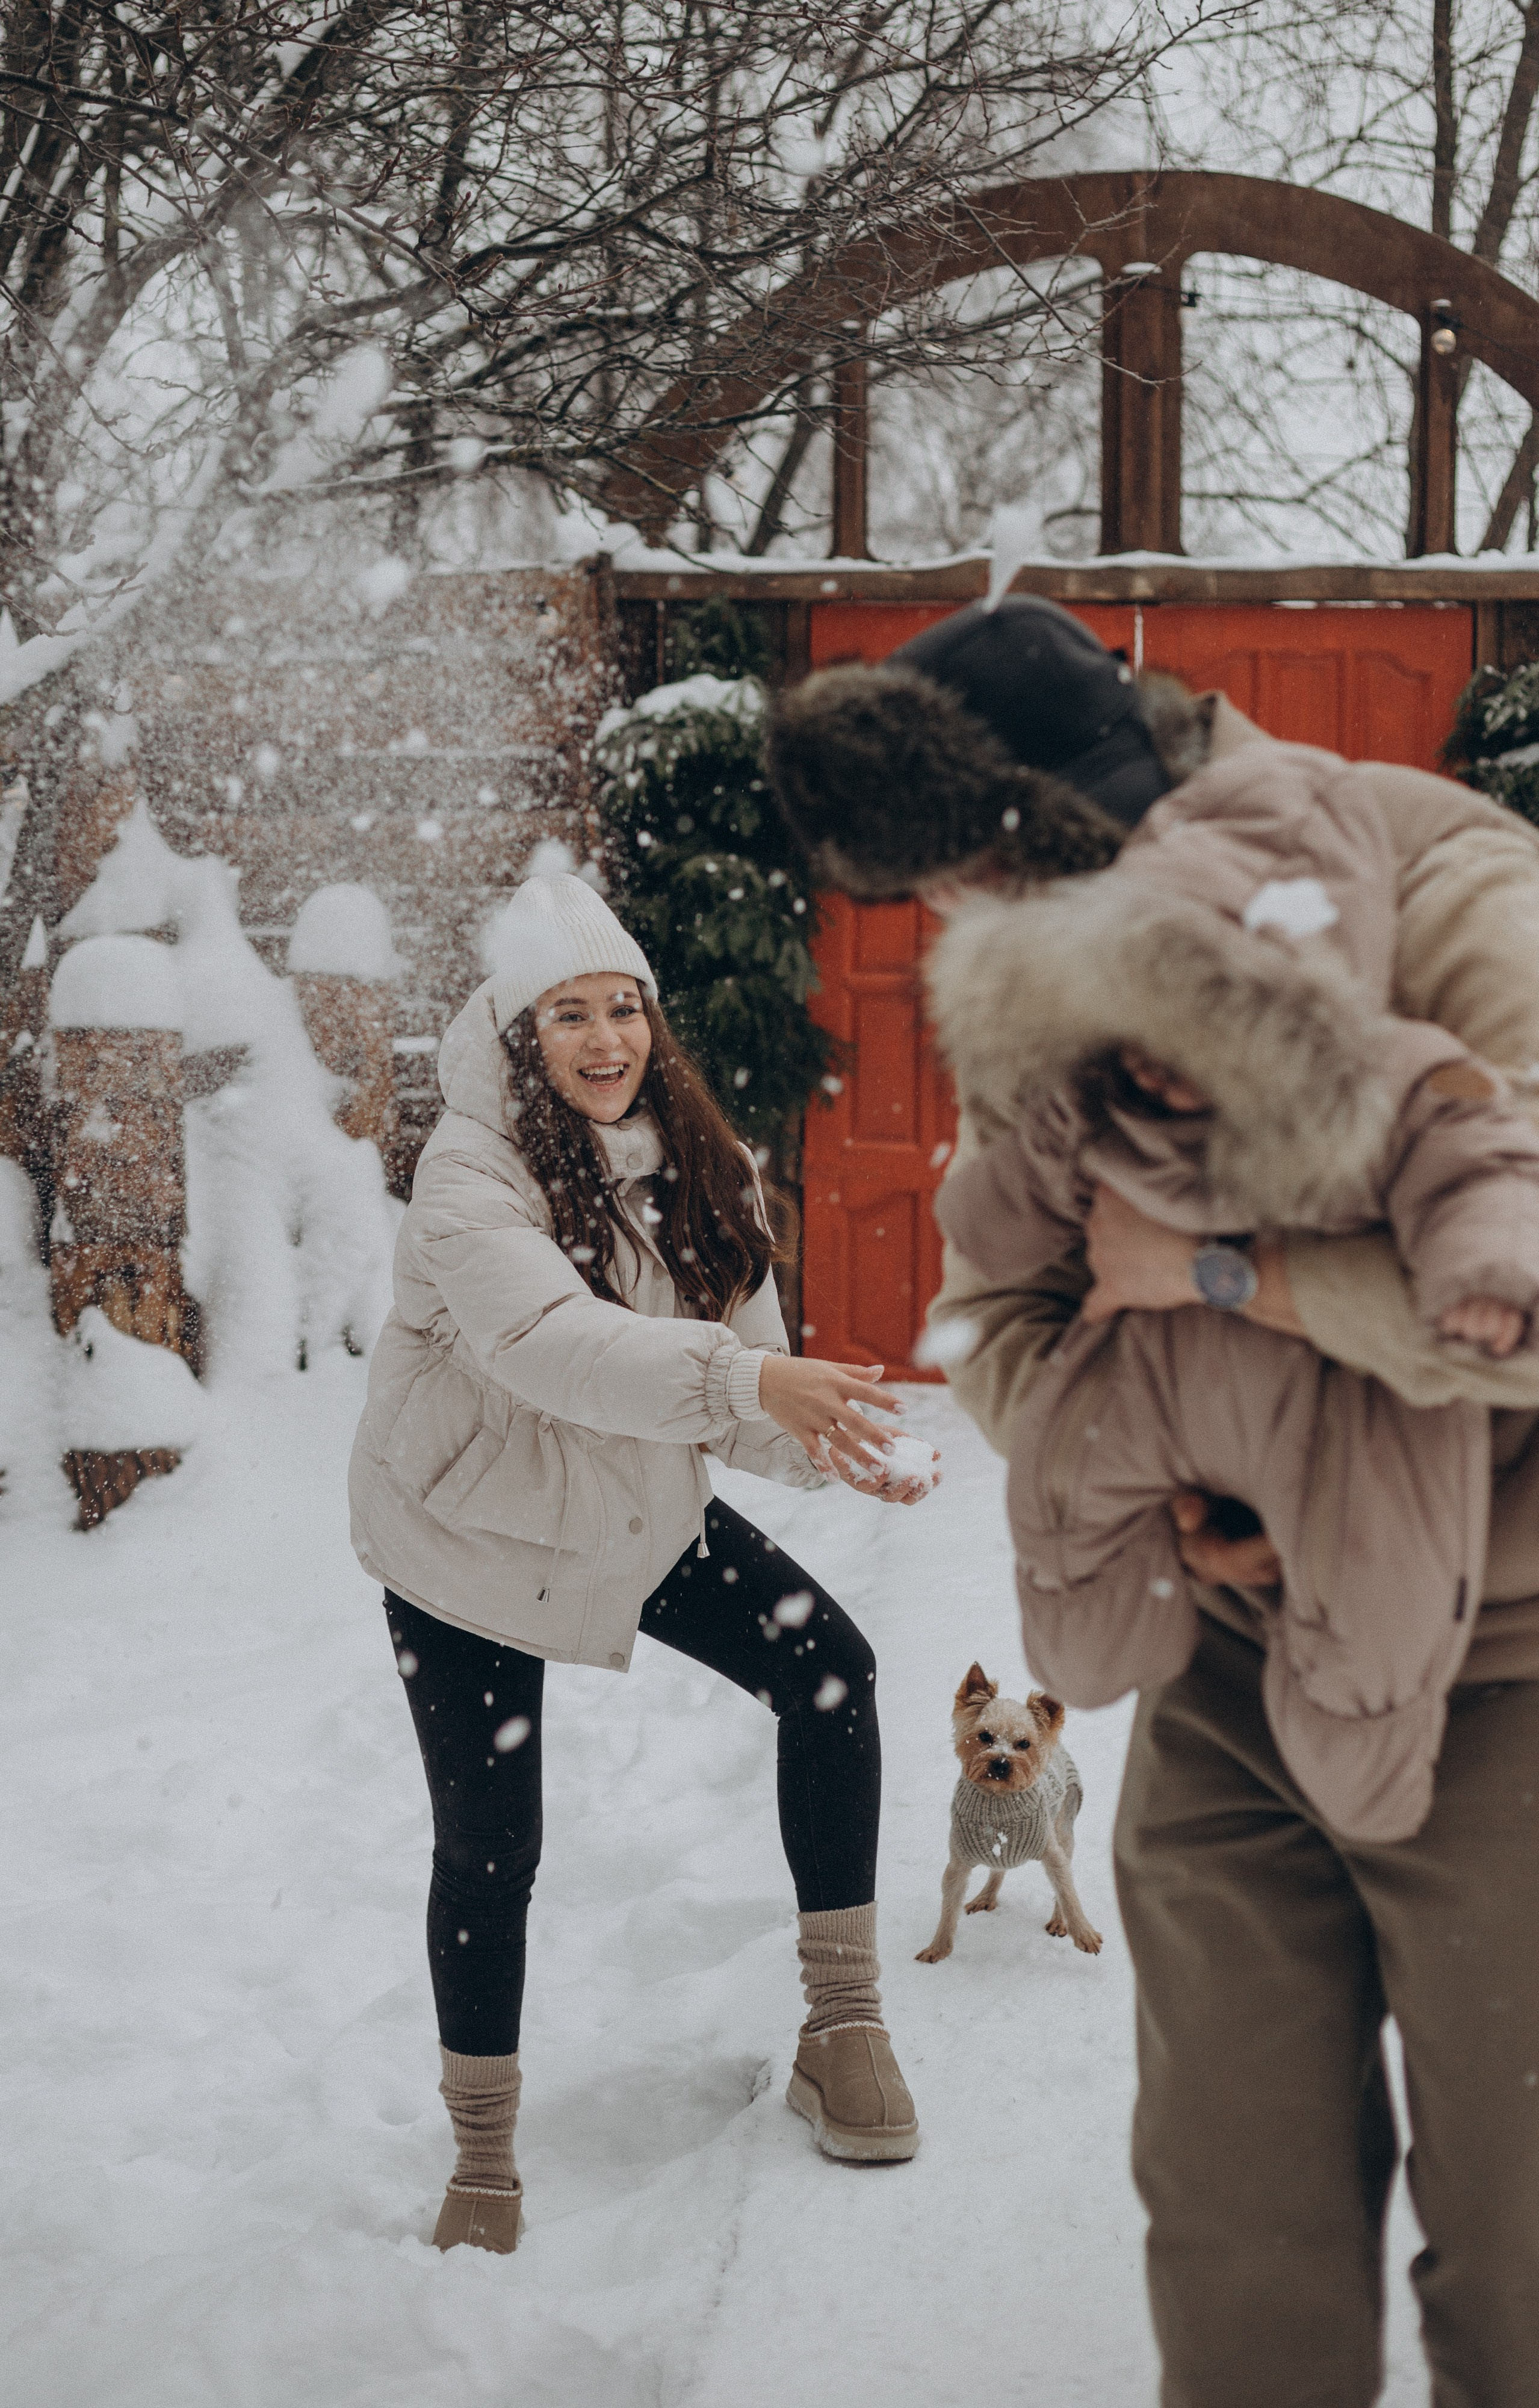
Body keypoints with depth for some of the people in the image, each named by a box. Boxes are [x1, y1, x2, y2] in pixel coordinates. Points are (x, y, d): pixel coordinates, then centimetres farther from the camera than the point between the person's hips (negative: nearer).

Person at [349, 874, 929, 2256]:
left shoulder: (698, 1168, -4)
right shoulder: (473, 1169, -23)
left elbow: (738, 1379, -7)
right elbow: (550, 1342, -40)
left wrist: (826, 1440, -29)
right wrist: (746, 1376, -53)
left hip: (642, 1514, 5)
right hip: (470, 1533, -5)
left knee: (829, 1669, -13)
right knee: (488, 1847, -1)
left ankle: (843, 2022, -1)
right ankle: (483, 2163, 19)